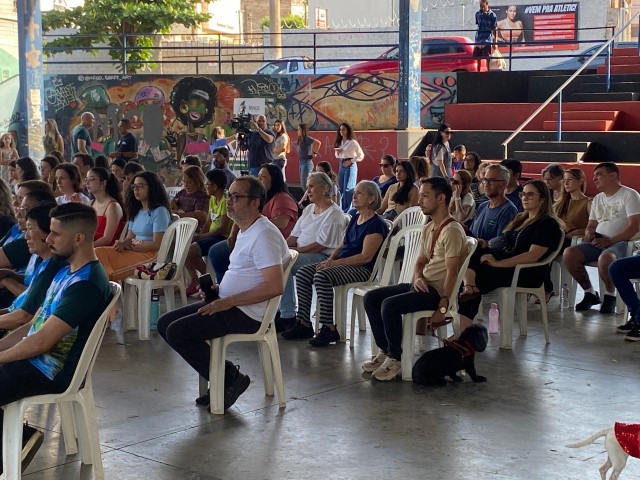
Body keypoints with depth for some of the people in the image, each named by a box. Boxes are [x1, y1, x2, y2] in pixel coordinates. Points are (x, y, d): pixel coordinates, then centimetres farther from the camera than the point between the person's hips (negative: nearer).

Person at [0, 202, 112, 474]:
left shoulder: (87, 284, -20)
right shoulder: (66, 272, 12)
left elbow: (42, 341, -22)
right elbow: (32, 326, 16)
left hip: (50, 372, -10)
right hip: (36, 359, 10)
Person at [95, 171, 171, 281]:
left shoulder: (159, 211, -6)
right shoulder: (136, 211, 21)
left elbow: (156, 244, -12)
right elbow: (130, 237, 17)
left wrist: (130, 246, -13)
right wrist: (122, 244, -7)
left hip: (150, 254, -8)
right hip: (134, 251, 8)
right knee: (99, 252, -17)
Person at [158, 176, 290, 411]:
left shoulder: (263, 234, -17)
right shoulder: (246, 231, 16)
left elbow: (274, 286, -27)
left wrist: (229, 301, -23)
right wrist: (218, 288, 8)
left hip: (247, 314, -11)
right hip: (229, 305, 11)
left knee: (176, 332, -17)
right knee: (165, 323, 7)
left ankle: (230, 380, -4)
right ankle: (224, 372, 6)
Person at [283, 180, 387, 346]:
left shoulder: (376, 224, -11)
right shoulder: (355, 218, 17)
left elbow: (366, 257, -19)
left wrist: (335, 263, -19)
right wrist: (331, 259, 0)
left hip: (361, 269, -9)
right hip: (342, 263, 9)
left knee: (321, 277, -32)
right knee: (302, 274, -6)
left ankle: (329, 329, -25)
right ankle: (304, 324, -4)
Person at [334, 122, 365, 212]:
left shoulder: (353, 142, -8)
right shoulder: (339, 142, 12)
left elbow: (361, 155, -7)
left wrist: (351, 161, -14)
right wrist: (337, 152, -1)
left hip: (350, 166, -7)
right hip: (341, 166, 7)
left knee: (348, 189, -9)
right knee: (341, 188, 9)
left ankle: (347, 210, -6)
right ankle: (342, 209, 17)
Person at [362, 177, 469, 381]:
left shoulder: (452, 231, -15)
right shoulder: (428, 229, 15)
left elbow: (452, 271, -20)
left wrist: (442, 307, -23)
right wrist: (417, 278, -4)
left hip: (438, 290, -9)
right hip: (423, 285, 10)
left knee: (390, 305, -28)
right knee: (371, 298, 1)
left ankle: (395, 360, -13)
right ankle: (385, 351, 6)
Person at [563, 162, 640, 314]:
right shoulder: (598, 198, 21)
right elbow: (591, 225, 23)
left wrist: (610, 240, -21)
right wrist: (589, 233, -3)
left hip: (621, 242, -7)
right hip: (598, 242, 7)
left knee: (605, 258, -40)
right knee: (569, 254, -19)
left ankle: (610, 295, -13)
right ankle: (590, 293, -4)